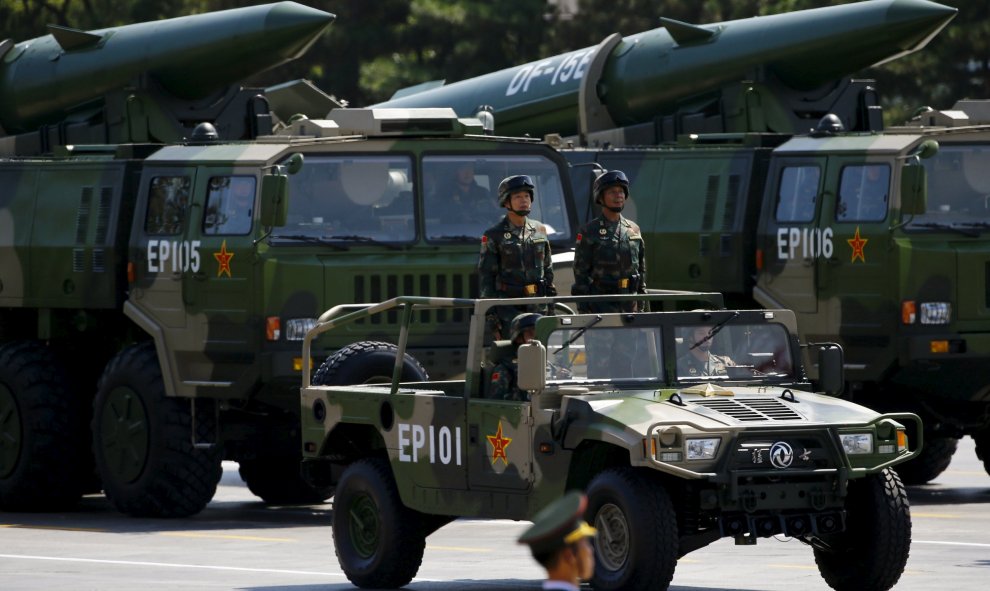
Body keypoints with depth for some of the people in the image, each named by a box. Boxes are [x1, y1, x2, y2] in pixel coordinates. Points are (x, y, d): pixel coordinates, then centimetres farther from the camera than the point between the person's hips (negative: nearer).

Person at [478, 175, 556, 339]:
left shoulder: (539, 231, 12)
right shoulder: (494, 236, -2)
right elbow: (485, 278, -3)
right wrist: (490, 318, -9)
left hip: (537, 307, 4)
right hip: (508, 310, -4)